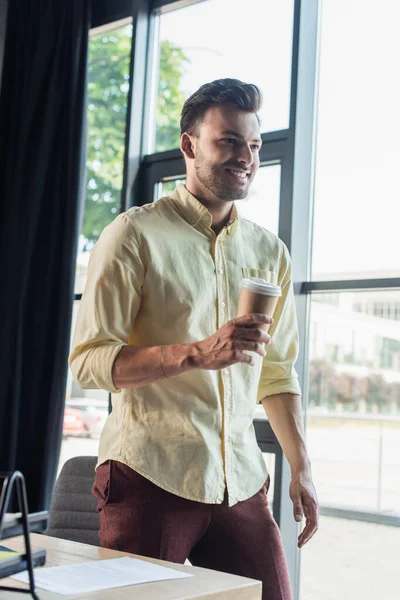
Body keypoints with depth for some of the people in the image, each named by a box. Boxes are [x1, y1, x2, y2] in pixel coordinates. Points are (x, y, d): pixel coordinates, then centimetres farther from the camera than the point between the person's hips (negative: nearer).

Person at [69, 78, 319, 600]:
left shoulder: (270, 252, 13)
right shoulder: (135, 234, -3)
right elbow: (87, 360, -10)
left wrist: (301, 468, 11)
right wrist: (198, 354, -21)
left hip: (241, 483, 5)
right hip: (150, 478, -4)